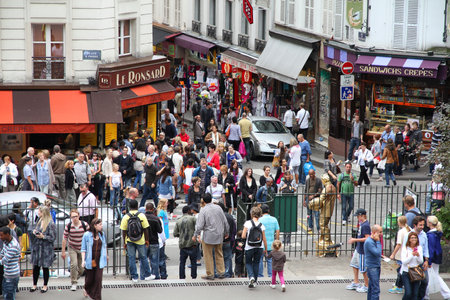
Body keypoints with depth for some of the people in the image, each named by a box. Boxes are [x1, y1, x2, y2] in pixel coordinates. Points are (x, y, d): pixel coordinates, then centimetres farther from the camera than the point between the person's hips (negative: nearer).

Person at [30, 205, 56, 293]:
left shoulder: (50, 224, -15)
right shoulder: (39, 221, 7)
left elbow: (53, 237, -12)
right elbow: (35, 230, 21)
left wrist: (43, 236, -22)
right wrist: (34, 232, -1)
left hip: (46, 249, -6)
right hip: (37, 247, 6)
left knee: (45, 267, 5)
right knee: (36, 267, 10)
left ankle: (45, 286, 20)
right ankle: (34, 285, 22)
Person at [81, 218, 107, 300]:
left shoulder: (102, 234, 5)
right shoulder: (87, 235, -8)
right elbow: (83, 249, -6)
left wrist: (106, 255, 27)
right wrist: (83, 260, -13)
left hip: (99, 261, 3)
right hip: (90, 261, -3)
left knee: (98, 279, -5)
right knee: (89, 279, 10)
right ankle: (86, 290, 42)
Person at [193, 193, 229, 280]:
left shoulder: (203, 210, -13)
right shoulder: (218, 208, 1)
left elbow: (199, 225, -15)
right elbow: (225, 222, 7)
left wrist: (195, 235, -2)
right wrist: (226, 232, 21)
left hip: (208, 236, -5)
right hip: (219, 235, 5)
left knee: (208, 256, 6)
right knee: (219, 254, 17)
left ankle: (210, 275, 10)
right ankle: (221, 273, 20)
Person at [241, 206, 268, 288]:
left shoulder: (247, 223, -11)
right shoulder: (261, 225, -5)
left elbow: (243, 236, -13)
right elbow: (264, 239, -1)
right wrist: (266, 249, 11)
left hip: (249, 247, -2)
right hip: (259, 248, 2)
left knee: (248, 263, 16)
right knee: (256, 263, 17)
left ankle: (251, 277, -9)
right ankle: (254, 281, 20)